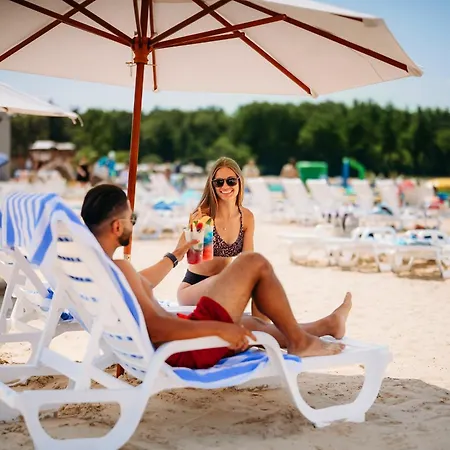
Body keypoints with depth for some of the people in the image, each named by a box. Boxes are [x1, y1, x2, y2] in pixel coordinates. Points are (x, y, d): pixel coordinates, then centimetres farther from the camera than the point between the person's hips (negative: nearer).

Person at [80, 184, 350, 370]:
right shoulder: (117, 268, -27)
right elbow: (153, 328, -34)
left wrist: (175, 256, 35)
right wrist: (220, 329, -31)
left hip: (164, 349, 11)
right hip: (186, 352, -11)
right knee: (255, 263, -5)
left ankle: (328, 325, 49)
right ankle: (300, 342, 12)